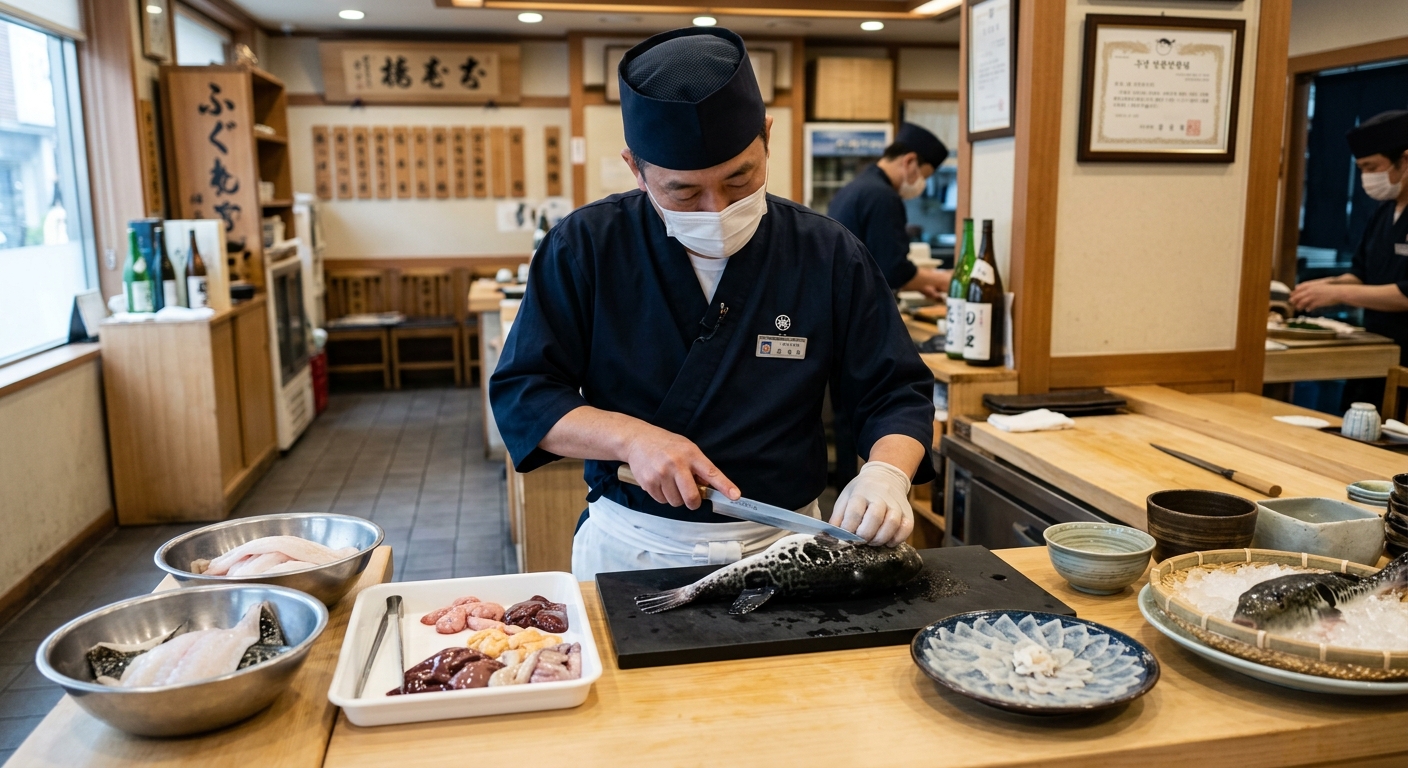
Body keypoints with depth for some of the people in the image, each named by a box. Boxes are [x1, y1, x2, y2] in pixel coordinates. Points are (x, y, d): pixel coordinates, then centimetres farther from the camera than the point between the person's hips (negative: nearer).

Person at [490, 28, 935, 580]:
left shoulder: (830, 255, -5)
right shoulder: (585, 248, -8)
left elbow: (897, 393, 1)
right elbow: (519, 393, -5)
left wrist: (888, 473, -20)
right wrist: (630, 437, -20)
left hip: (783, 547, 1)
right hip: (631, 546, 0)